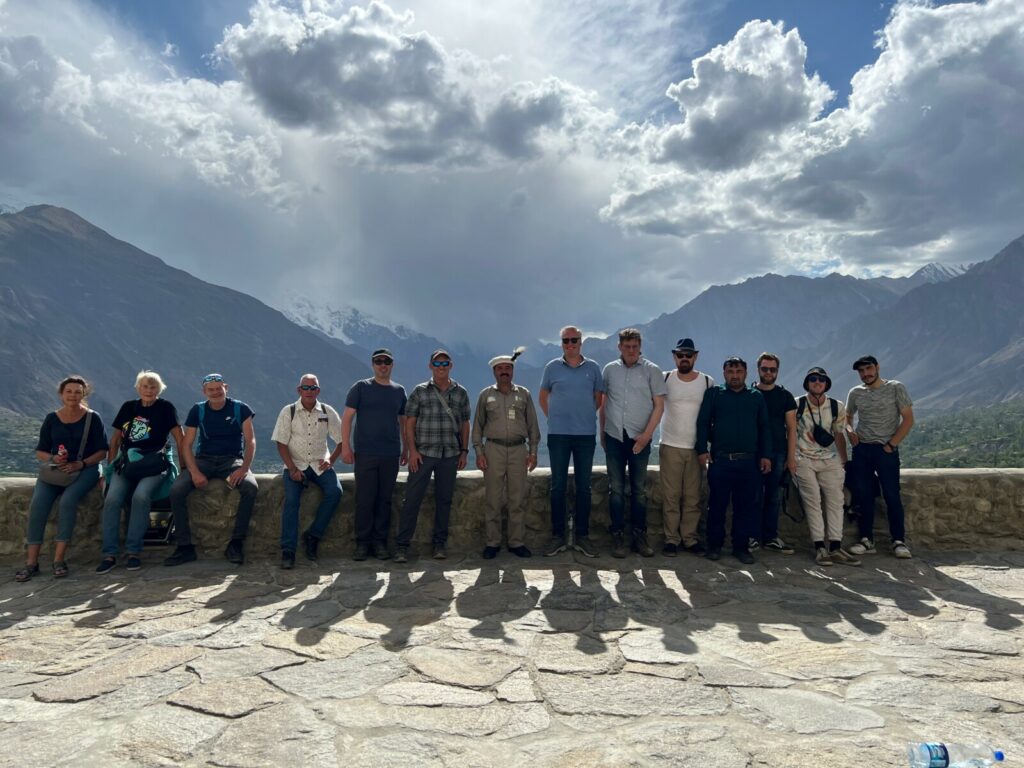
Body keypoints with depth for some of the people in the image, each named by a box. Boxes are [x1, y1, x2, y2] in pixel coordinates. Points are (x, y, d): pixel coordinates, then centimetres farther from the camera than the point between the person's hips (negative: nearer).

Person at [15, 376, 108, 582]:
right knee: (38, 502, -25)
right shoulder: (51, 419, 11)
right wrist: (52, 459, -10)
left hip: (86, 469, -3)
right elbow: (40, 452, 13)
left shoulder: (92, 418, 2)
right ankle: (31, 562, -23)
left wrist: (80, 464, -15)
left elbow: (102, 452, 1)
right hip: (55, 470, 3)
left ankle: (59, 559, -24)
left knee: (68, 500, -32)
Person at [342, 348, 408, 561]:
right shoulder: (361, 387, 2)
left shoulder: (399, 391, 11)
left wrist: (406, 449, 13)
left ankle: (380, 542, 14)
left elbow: (403, 421, 17)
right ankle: (362, 543, 9)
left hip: (391, 455, 3)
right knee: (365, 499, -1)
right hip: (365, 453, -3)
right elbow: (347, 417, -2)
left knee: (385, 499, 5)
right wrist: (345, 446, -9)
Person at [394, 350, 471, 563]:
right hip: (423, 453, -2)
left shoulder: (461, 393, 8)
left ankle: (440, 543, 19)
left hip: (450, 455, 2)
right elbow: (409, 423, 1)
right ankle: (402, 545, 4)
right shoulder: (420, 391, 2)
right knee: (412, 499, -3)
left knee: (444, 499, 8)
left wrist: (464, 451, 6)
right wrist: (412, 450, -7)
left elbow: (465, 424, 12)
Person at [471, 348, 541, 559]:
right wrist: (479, 452, 0)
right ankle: (492, 543, 8)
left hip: (518, 449, 1)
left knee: (518, 499, 1)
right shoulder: (486, 395, 9)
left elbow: (532, 424, 11)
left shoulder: (524, 394, 11)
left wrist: (533, 451, 4)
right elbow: (478, 425, 8)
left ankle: (517, 542, 9)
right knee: (492, 499, 0)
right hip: (493, 449, -1)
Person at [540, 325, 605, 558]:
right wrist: (554, 418, 6)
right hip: (558, 434, -1)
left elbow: (599, 398, 13)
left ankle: (582, 536, 15)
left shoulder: (593, 368, 4)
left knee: (584, 486, 6)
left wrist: (585, 416, 5)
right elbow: (543, 396, 13)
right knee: (558, 486, 4)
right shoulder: (552, 367, 3)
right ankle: (558, 536, 12)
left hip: (586, 435, 1)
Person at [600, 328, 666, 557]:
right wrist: (602, 432, 12)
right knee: (616, 489, 4)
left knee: (639, 489, 5)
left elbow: (659, 405, -1)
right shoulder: (609, 370, 7)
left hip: (640, 438, -1)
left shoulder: (651, 371, 0)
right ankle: (618, 536, 10)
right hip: (614, 436, 2)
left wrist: (647, 434, -10)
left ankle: (639, 535, 14)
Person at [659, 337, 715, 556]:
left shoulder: (708, 382, 3)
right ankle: (671, 539, 9)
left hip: (697, 448, 1)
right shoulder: (665, 379, 1)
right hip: (671, 447, -1)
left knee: (693, 497, 4)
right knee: (671, 496, 0)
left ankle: (690, 538, 15)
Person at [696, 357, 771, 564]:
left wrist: (765, 455, 4)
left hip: (749, 462, 2)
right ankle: (714, 545, 13)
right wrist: (702, 450, -6)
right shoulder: (714, 394, 7)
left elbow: (764, 428, 12)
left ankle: (741, 547, 15)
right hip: (720, 461, -2)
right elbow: (702, 423, 3)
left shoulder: (757, 397, 13)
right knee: (717, 504, 3)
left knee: (745, 506, 5)